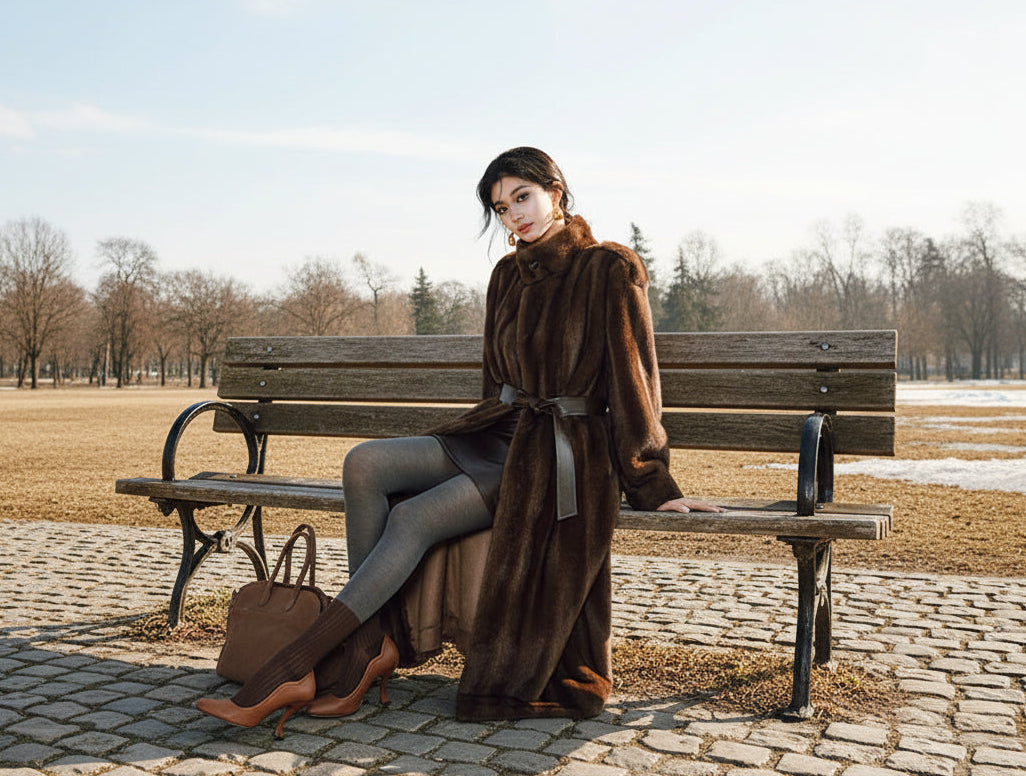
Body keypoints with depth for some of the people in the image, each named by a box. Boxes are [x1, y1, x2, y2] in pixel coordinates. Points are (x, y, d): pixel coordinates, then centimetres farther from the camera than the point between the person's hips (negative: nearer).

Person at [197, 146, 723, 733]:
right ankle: (371, 643, -15)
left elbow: (633, 378, -9)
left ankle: (295, 669, -18)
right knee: (364, 464, -15)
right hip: (498, 437, 7)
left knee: (414, 518, -24)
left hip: (559, 456, -7)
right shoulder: (509, 275, 13)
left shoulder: (610, 270, -8)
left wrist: (654, 485, -8)